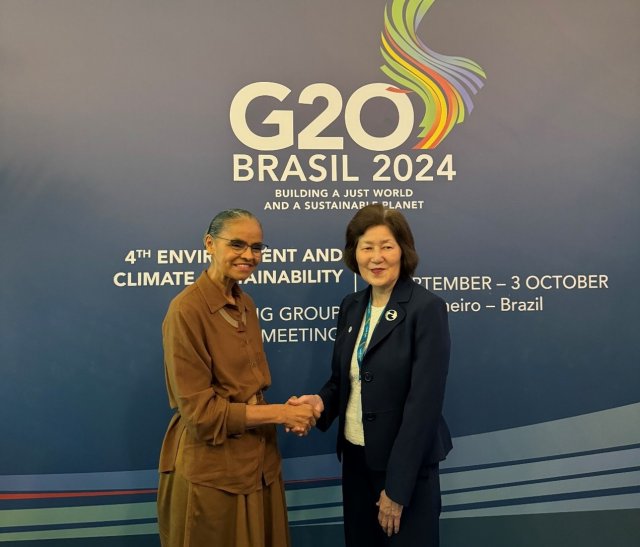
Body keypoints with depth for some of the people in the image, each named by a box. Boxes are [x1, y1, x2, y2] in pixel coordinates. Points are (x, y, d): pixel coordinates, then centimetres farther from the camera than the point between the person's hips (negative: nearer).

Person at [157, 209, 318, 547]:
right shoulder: (187, 309, -18)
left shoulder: (245, 304, 5)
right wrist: (279, 413, -17)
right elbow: (199, 410, -19)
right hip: (211, 470, -7)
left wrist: (288, 411, -5)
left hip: (258, 461, 7)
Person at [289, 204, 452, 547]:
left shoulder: (427, 308, -17)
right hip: (355, 456, 6)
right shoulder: (351, 306, 2)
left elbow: (423, 401, -20)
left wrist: (397, 486, -18)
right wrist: (321, 401, -11)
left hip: (406, 464, -6)